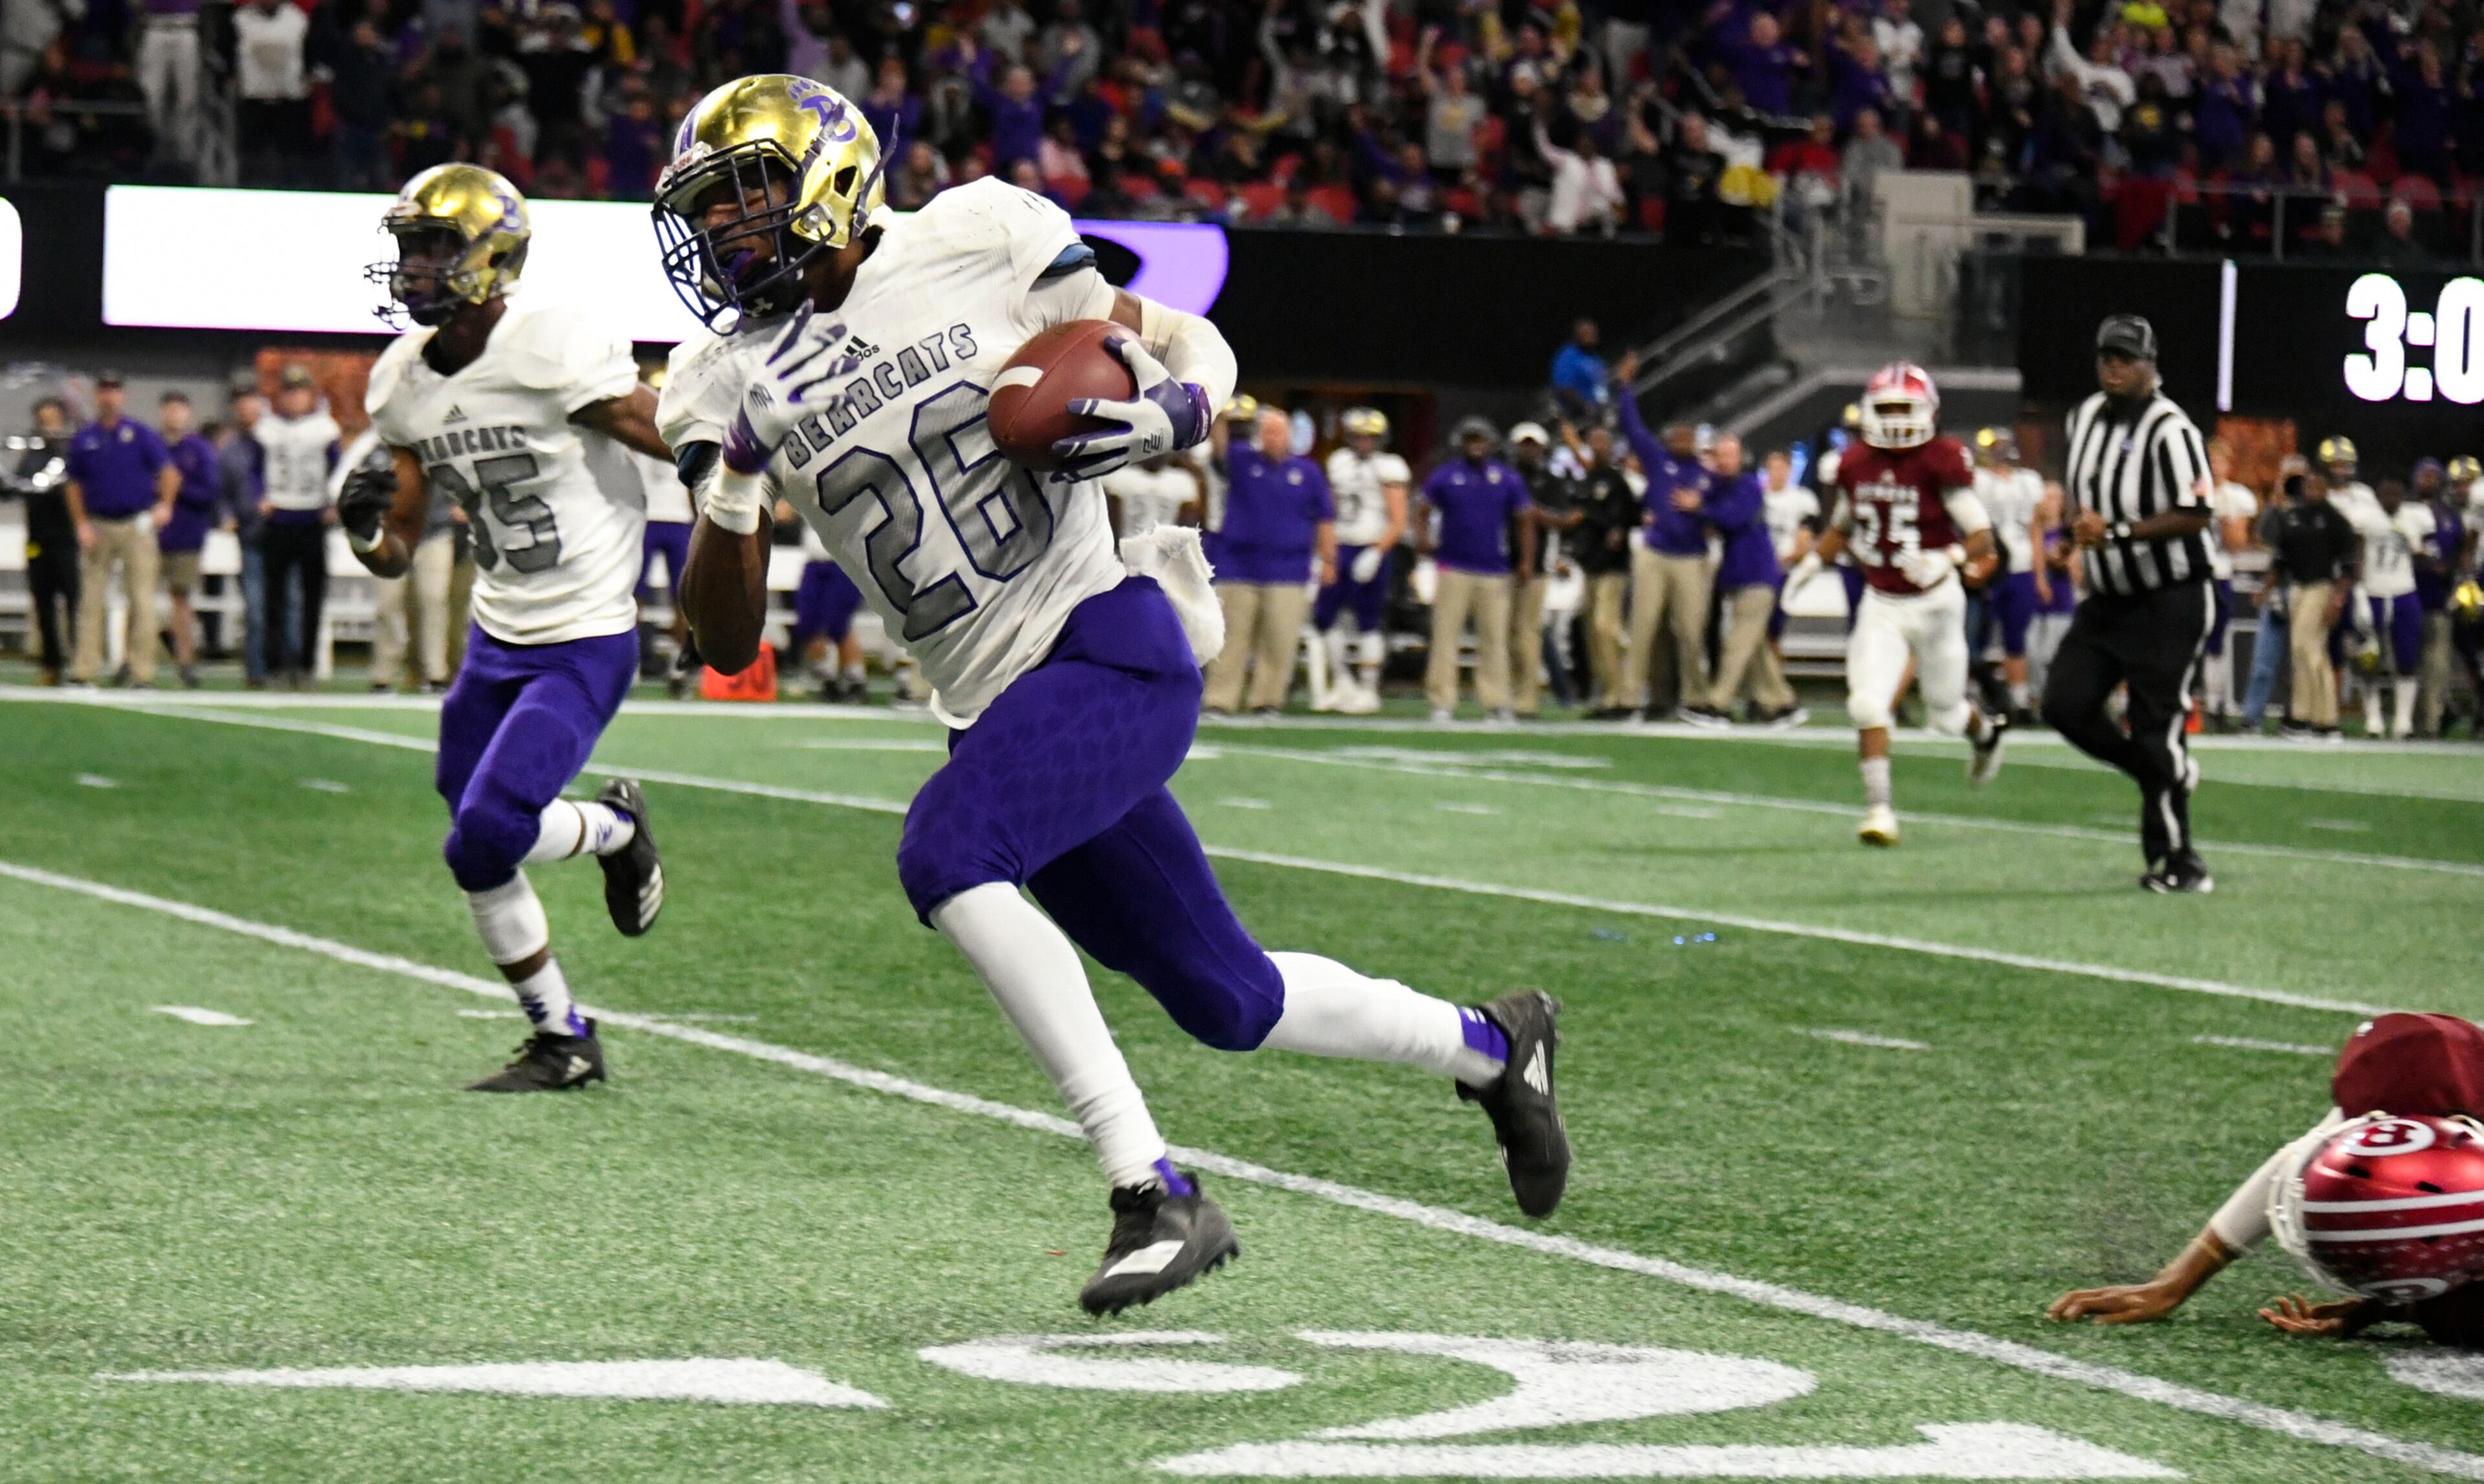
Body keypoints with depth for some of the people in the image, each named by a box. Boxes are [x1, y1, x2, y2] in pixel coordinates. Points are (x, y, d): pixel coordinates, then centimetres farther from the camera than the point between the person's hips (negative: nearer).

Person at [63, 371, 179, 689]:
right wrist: (82, 525, -1)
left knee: (142, 600, -4)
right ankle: (84, 672, 1)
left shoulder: (141, 435, 2)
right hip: (97, 528, 2)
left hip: (137, 525, -2)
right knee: (91, 599, -1)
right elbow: (75, 486, 12)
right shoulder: (83, 439, 8)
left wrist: (165, 504, -19)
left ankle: (143, 674, -2)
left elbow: (168, 472, -2)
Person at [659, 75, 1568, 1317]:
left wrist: (1166, 415, -16)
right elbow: (727, 644, 3)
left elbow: (1196, 347, 6)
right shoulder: (733, 383, 6)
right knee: (1229, 1004, 10)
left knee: (944, 852, -29)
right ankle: (1493, 1046, 37)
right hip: (999, 708, 5)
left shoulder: (977, 242, -4)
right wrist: (727, 494, -14)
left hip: (1113, 646, -5)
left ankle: (1153, 1193, -25)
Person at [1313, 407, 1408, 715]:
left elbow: (1398, 523, -11)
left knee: (1367, 621, -2)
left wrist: (1376, 554, -20)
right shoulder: (1339, 463, 12)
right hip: (1340, 550, 6)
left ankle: (1368, 689, 6)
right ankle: (1341, 683, 17)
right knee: (1325, 615, 4)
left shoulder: (1387, 469, -7)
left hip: (1370, 551, -6)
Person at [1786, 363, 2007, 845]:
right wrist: (1813, 562, 6)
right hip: (1880, 604, 3)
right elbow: (1842, 525, 20)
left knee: (1945, 714, 11)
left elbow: (1982, 537, -17)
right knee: (1868, 705, -14)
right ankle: (1878, 808, -8)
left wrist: (1948, 560, -36)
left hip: (1934, 602, -3)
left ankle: (1986, 730, 47)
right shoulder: (1855, 464, 0)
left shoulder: (1941, 462, -16)